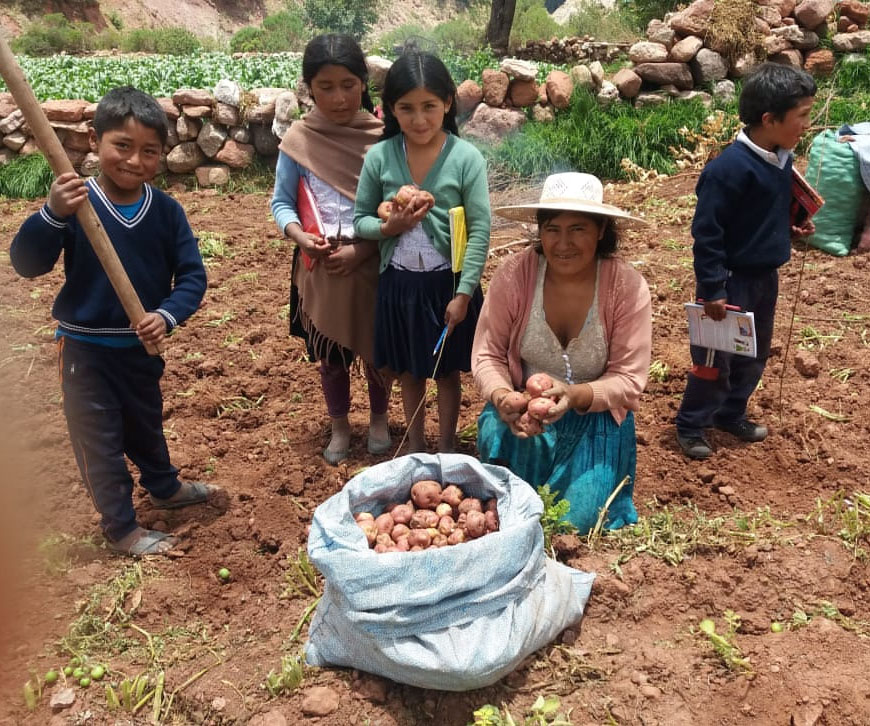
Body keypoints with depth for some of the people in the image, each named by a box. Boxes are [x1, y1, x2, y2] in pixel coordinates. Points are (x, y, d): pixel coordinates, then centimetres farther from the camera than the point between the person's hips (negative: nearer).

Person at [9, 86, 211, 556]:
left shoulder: (166, 210, -9)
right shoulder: (74, 203, -18)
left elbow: (192, 275, -9)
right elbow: (25, 264, -23)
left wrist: (167, 315, -27)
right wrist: (52, 215, -40)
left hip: (141, 345, 3)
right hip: (85, 348, -3)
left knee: (147, 424, 25)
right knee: (99, 438, 8)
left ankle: (164, 487, 49)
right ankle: (121, 527, 25)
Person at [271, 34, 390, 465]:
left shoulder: (381, 137, -8)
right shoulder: (298, 140, -6)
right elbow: (281, 202, 1)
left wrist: (361, 248, -18)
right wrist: (299, 235, -18)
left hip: (373, 263, -1)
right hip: (321, 266, 1)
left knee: (375, 347, 15)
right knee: (329, 353, 14)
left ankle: (379, 419, 39)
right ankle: (339, 426, 36)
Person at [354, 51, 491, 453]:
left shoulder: (466, 157, -13)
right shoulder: (378, 157, -8)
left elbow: (480, 230, -12)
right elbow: (359, 220, 1)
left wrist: (463, 293, -14)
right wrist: (389, 227, -20)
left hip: (447, 282, -2)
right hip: (398, 283, 2)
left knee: (447, 370, 15)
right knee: (409, 370, 19)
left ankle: (446, 449, 35)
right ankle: (414, 447, 39)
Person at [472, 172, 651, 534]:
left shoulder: (628, 287, -17)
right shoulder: (513, 274, -15)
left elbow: (629, 380, -15)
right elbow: (487, 355, -9)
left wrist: (575, 396, -34)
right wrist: (503, 399, -30)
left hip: (595, 418, -1)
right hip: (521, 410, 1)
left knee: (576, 520, -14)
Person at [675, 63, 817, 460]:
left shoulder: (781, 158, 1)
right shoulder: (730, 167, -25)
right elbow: (706, 232, -23)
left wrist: (793, 228, 0)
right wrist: (712, 290, -21)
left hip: (765, 278, 8)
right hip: (731, 280, -8)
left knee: (753, 357, 19)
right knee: (715, 360, 4)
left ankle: (730, 415, 37)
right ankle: (690, 425, 21)